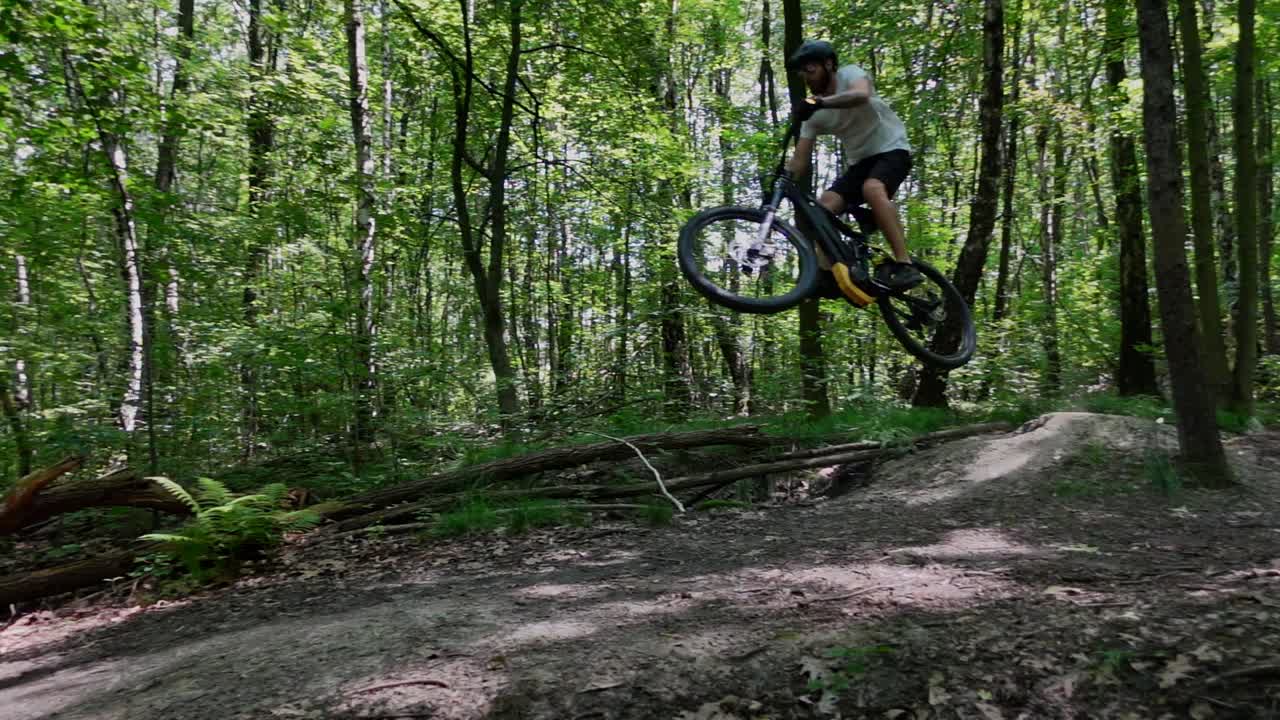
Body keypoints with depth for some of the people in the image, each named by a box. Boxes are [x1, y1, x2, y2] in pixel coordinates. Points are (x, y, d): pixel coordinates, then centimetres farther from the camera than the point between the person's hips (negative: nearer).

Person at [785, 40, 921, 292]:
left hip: (891, 150, -6)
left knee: (872, 189, -37)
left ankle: (905, 266, -37)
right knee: (824, 207, -14)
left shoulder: (849, 73, -13)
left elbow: (862, 95, -39)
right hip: (860, 161, 6)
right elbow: (800, 161, -1)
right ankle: (827, 278, -11)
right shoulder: (814, 114, 1)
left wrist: (820, 102, -53)